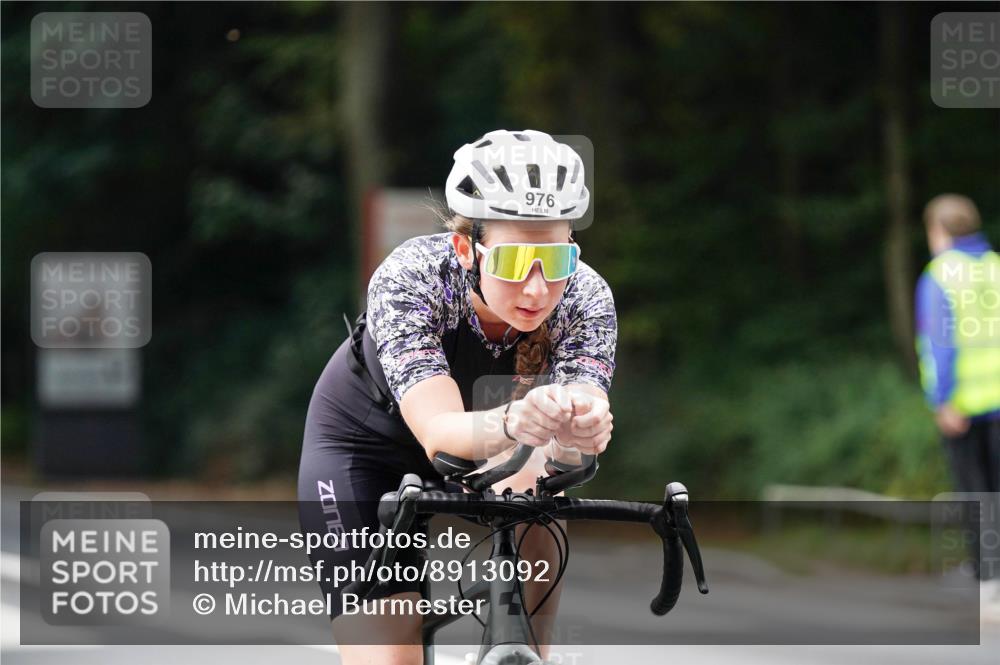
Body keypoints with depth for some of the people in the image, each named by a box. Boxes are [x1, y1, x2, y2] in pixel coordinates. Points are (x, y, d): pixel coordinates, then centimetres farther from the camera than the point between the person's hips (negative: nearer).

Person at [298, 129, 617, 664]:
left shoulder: (585, 296, -27)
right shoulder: (409, 279, -35)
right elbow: (439, 432, -46)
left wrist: (580, 429, -64)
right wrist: (514, 422, -67)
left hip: (487, 456, 3)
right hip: (365, 448, -3)